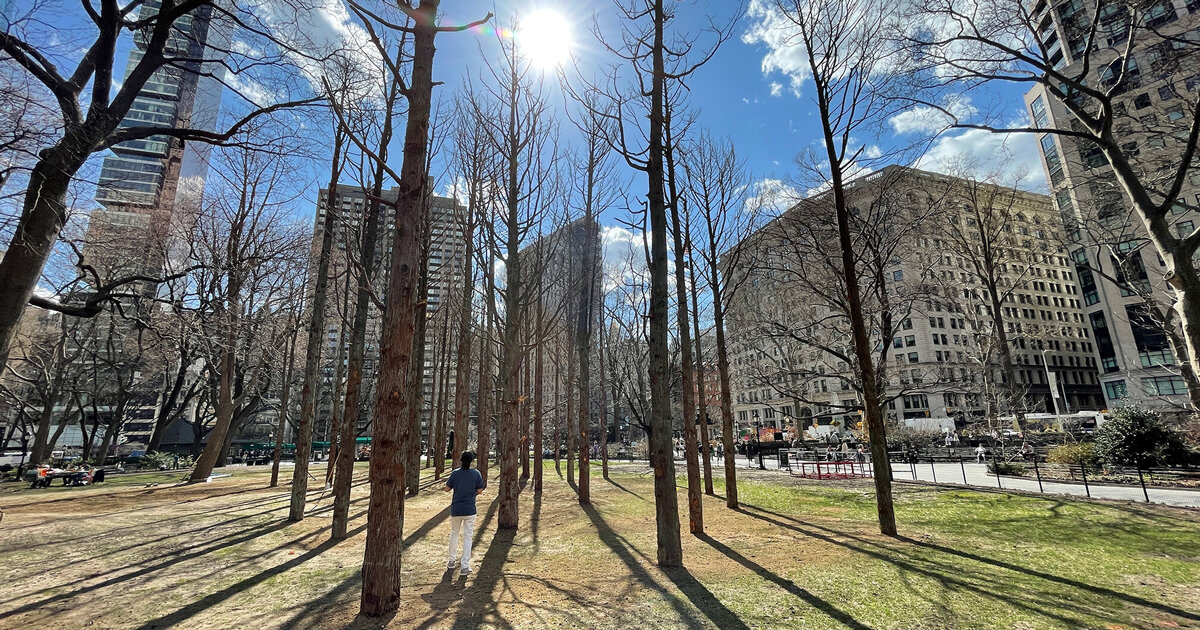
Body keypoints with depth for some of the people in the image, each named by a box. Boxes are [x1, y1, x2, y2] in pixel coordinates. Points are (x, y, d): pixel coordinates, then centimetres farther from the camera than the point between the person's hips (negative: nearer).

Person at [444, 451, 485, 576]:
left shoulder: (455, 473, -8)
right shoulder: (476, 474, -11)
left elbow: (447, 489, 1)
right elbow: (479, 491, -5)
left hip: (455, 510, 2)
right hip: (470, 510, -2)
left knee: (454, 534, 21)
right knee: (468, 537, 6)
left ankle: (451, 561, 33)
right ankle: (465, 567, 6)